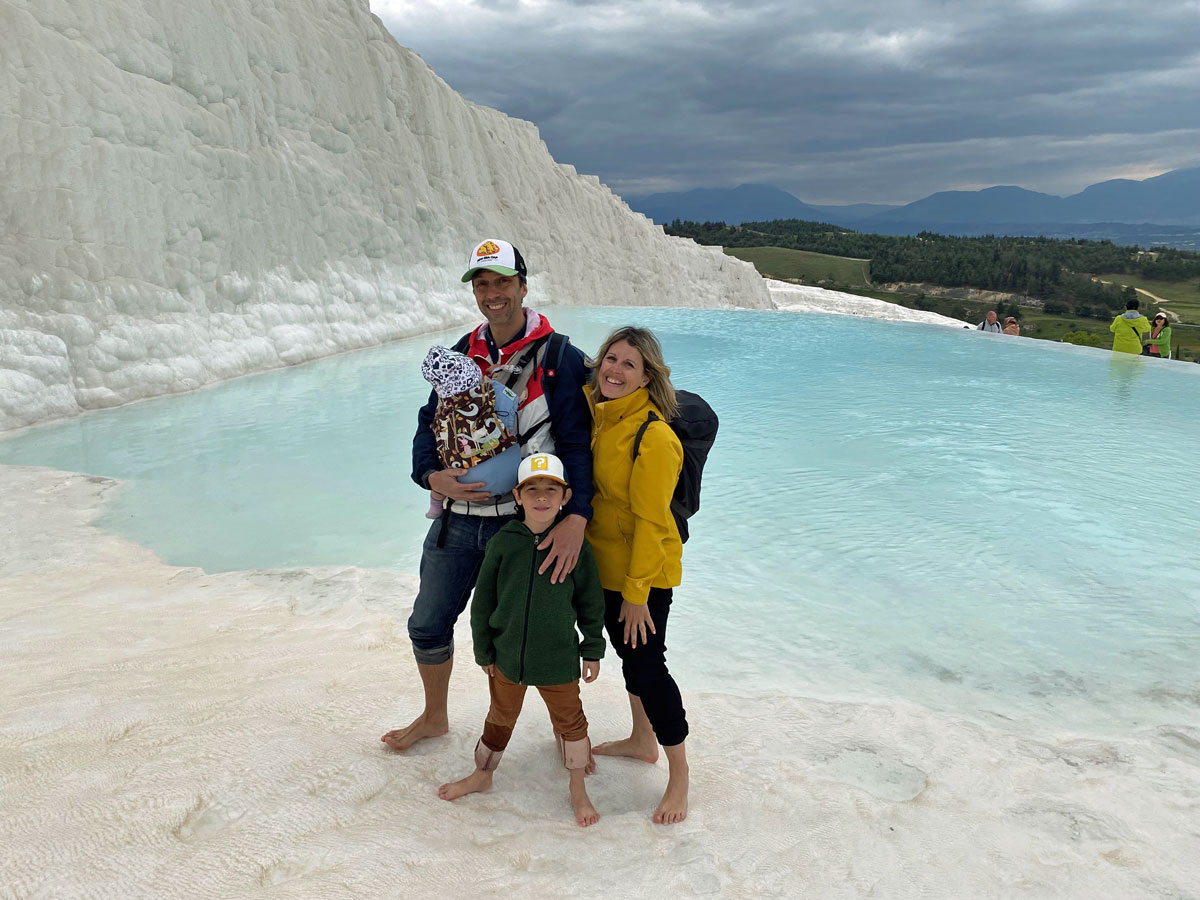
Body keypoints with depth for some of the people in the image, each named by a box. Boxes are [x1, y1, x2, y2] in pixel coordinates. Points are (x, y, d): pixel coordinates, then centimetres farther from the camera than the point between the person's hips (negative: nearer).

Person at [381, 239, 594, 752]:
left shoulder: (558, 357, -9)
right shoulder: (462, 354, 8)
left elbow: (577, 441, -15)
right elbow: (430, 421, 10)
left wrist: (576, 517, -30)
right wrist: (431, 475, -12)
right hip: (458, 520, 5)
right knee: (428, 624, 15)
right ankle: (434, 717, 42)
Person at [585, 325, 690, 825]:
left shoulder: (655, 436, -25)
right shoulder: (593, 410, -3)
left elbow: (649, 521, -22)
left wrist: (636, 592, -19)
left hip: (645, 569, -8)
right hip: (601, 561, 8)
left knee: (647, 665, -1)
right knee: (627, 652, 22)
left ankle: (679, 775, 17)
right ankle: (641, 739, 43)